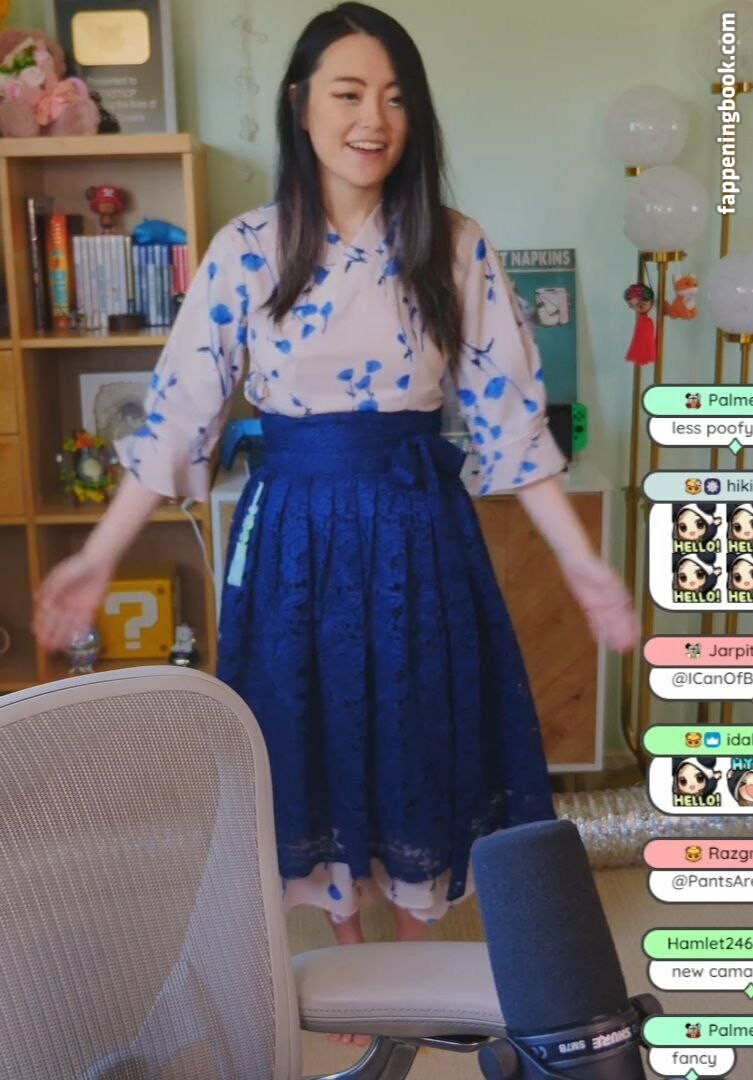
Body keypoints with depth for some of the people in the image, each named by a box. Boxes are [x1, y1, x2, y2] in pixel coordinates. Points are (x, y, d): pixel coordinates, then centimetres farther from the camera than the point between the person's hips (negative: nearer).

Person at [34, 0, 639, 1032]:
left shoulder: (457, 248, -3)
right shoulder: (245, 250, -4)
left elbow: (509, 415, -3)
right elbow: (181, 411, -4)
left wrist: (582, 561, -7)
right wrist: (99, 556, -7)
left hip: (417, 525, 0)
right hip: (296, 527, 0)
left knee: (419, 733, 12)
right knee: (316, 733, 13)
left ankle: (416, 946, 39)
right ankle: (347, 943, 40)